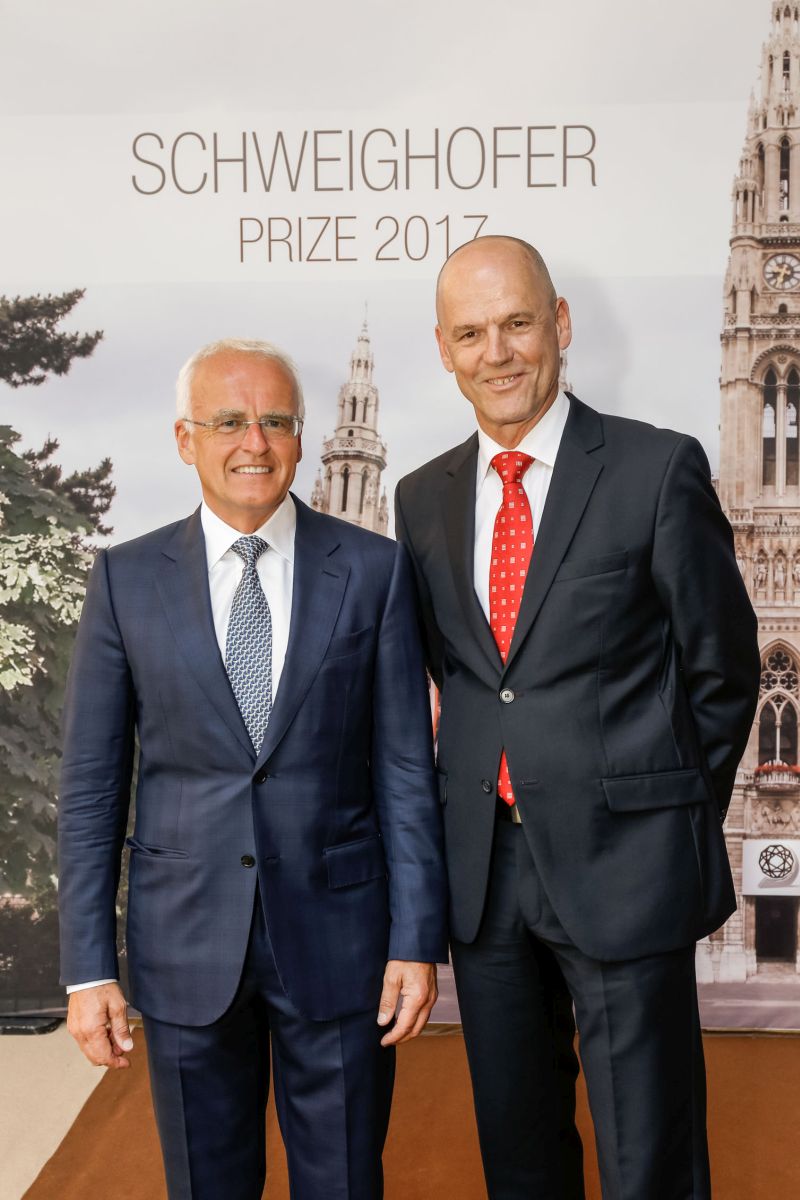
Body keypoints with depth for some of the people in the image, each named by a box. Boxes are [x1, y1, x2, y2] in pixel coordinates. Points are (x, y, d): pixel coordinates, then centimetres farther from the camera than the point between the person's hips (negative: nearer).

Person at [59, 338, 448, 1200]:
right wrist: (88, 967, -2)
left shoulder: (373, 570, -2)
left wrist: (417, 939, -4)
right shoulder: (126, 579, -1)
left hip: (337, 934, 0)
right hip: (187, 942, 1)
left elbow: (405, 768, -1)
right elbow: (91, 785, 1)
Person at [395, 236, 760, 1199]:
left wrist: (673, 817, 3)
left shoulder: (660, 470, -6)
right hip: (481, 866, 4)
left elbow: (722, 667, -1)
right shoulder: (422, 498, 7)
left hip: (621, 865, -4)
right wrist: (476, 799, 7)